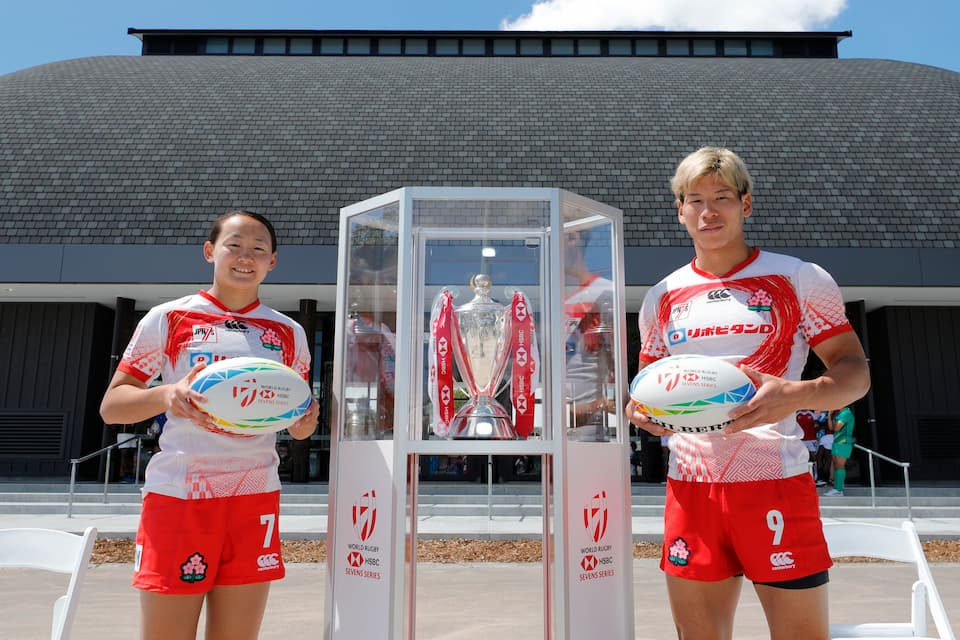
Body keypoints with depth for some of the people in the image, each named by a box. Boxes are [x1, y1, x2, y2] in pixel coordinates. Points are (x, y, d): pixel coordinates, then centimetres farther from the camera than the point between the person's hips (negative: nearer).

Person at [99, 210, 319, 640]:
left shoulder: (288, 334, 10)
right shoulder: (168, 319, 3)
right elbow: (111, 406, 2)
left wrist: (305, 422, -7)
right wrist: (167, 395, -18)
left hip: (255, 497, 2)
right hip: (177, 494, -2)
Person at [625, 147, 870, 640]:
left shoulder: (798, 279, 2)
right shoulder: (662, 297, 11)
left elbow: (855, 371, 1)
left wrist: (795, 395, -20)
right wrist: (642, 409, -2)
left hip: (776, 483, -3)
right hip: (690, 485, 3)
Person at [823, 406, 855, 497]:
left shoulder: (846, 413, -13)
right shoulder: (838, 413, 15)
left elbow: (837, 428, -19)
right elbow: (831, 427, 16)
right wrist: (830, 415, 9)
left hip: (844, 443, -9)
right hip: (837, 442, 9)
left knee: (840, 466, -9)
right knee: (836, 466, 9)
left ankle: (839, 490, -8)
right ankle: (836, 488, 13)